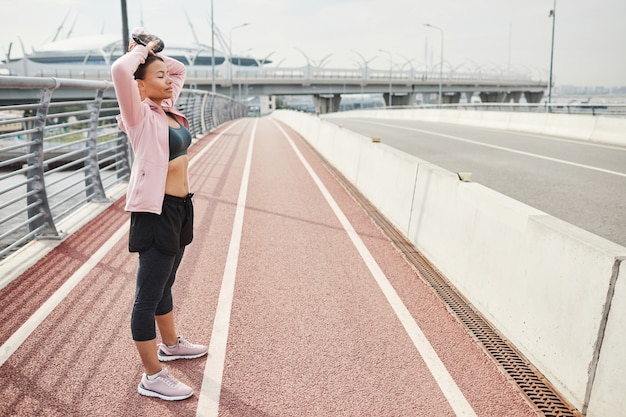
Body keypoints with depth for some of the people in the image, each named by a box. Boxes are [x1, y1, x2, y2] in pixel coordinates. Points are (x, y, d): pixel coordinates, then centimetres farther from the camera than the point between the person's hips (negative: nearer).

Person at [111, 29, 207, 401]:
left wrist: (156, 56, 10)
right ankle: (152, 377, 10)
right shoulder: (140, 115, -12)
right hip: (155, 211, -9)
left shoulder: (168, 108, 10)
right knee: (149, 295, 0)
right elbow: (120, 70, -30)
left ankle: (171, 345, 42)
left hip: (180, 207, 9)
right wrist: (143, 50, -12)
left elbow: (181, 69, 26)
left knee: (165, 284, 24)